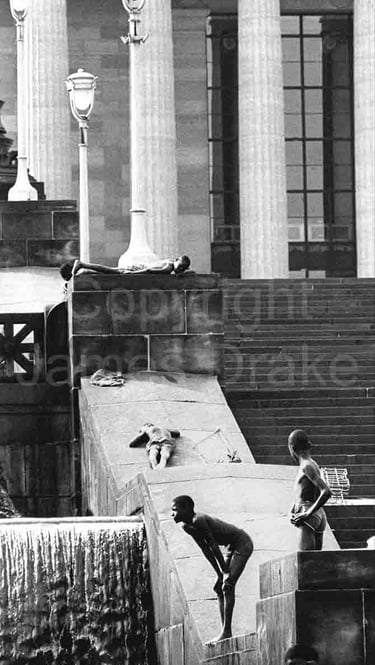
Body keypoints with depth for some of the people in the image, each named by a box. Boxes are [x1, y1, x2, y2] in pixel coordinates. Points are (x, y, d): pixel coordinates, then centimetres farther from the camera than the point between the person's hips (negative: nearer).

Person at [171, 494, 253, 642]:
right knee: (219, 587, 8)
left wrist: (226, 572, -20)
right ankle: (225, 631, 8)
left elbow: (214, 547, -24)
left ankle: (227, 632, -18)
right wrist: (219, 574, 3)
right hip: (232, 547, 10)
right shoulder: (187, 527, 1)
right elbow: (206, 550, 6)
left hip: (243, 544, -10)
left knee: (227, 586, -16)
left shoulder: (198, 521, -26)